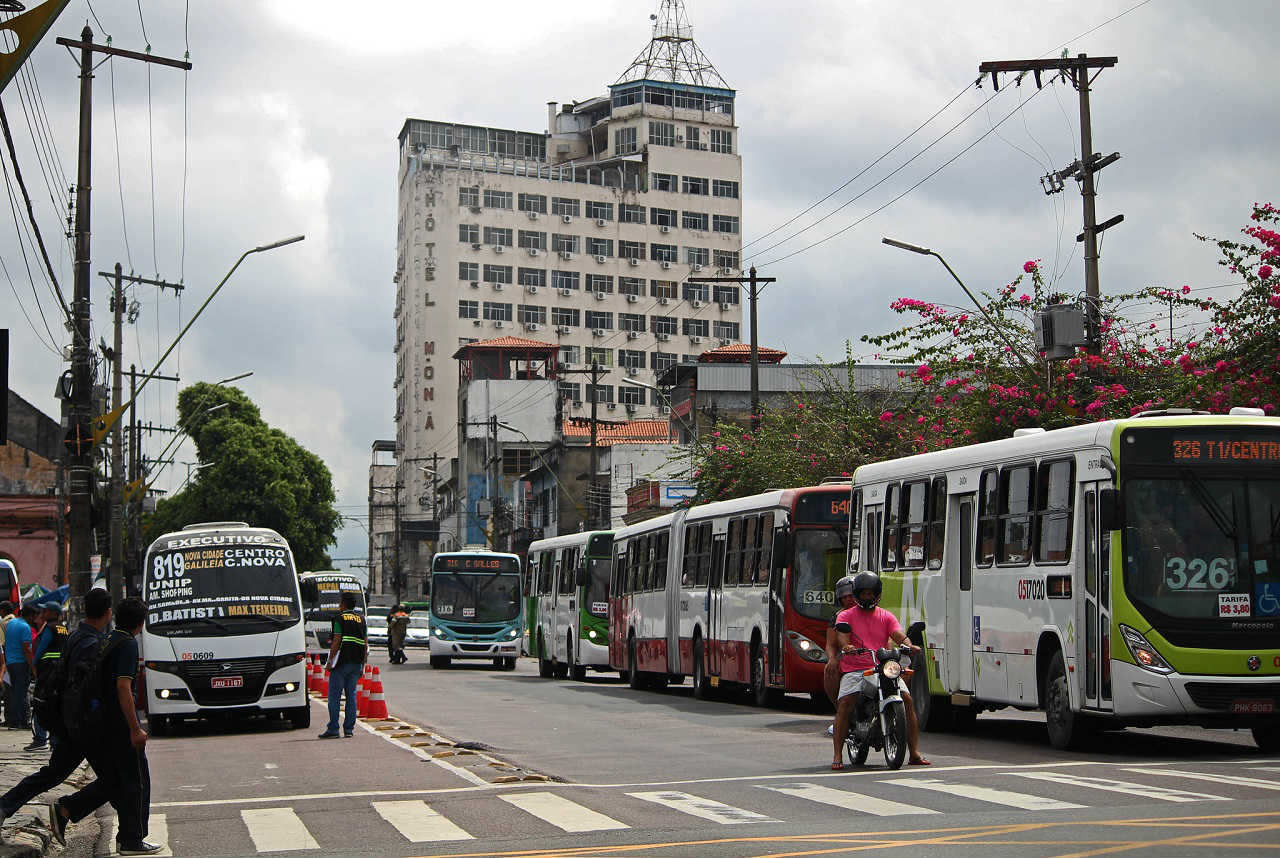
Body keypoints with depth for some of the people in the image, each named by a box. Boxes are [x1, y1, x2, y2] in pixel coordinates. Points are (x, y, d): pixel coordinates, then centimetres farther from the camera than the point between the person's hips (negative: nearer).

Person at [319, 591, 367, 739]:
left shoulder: (340, 618, -4)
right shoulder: (361, 619, 13)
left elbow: (336, 642, -11)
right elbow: (366, 644, 11)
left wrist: (330, 660, -5)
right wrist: (363, 664, 15)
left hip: (342, 662, -5)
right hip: (356, 663, 5)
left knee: (334, 696, -1)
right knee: (351, 695, 9)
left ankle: (333, 729, -4)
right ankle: (349, 729, 7)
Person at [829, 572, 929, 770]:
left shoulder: (886, 617, 18)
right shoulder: (845, 616, 11)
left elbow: (898, 634, 0)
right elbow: (842, 635, -8)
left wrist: (909, 645, -23)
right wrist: (847, 646, -32)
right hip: (854, 669, -2)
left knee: (907, 698, -15)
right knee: (845, 703, -24)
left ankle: (914, 753, -9)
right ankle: (837, 756, -22)